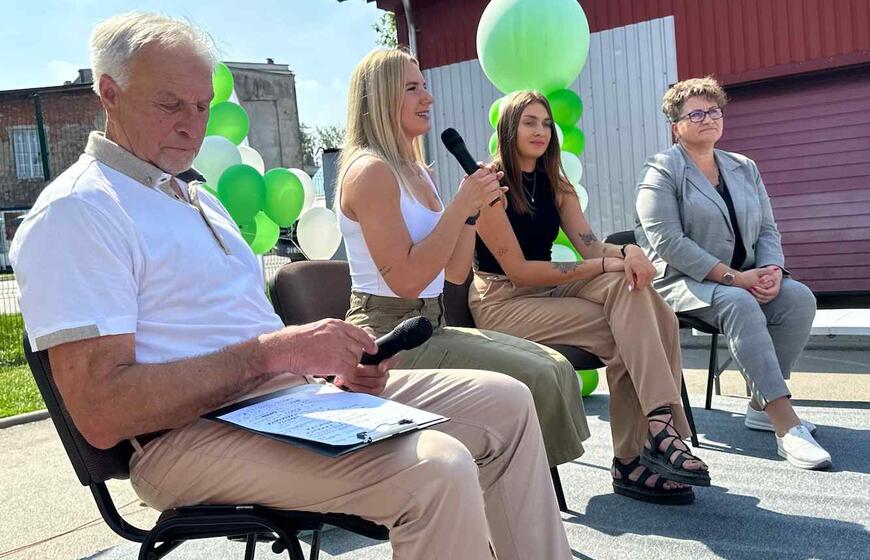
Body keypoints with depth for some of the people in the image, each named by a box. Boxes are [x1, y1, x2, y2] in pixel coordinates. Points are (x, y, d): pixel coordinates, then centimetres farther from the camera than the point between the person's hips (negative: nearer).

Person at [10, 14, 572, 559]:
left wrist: (336, 362, 1)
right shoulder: (77, 211, -7)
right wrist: (274, 350, -20)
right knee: (435, 469, -31)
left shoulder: (200, 199, 23)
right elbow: (102, 413, -18)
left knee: (504, 401, 2)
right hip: (194, 434, -8)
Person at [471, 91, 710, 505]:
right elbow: (518, 270, -16)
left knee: (629, 285, -22)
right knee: (623, 332, -24)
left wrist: (627, 252, -23)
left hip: (546, 289, 7)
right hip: (501, 302, -6)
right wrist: (604, 266, -18)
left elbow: (590, 244, 1)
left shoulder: (554, 183, 13)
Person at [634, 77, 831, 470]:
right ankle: (787, 426, -34)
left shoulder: (744, 169, 16)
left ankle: (761, 405, -8)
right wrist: (734, 277, -20)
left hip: (744, 280, 6)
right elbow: (668, 242, -16)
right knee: (738, 303, -34)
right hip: (682, 282, -6)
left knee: (800, 297, -21)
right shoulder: (662, 169, -3)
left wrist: (772, 269, -11)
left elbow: (767, 230, 13)